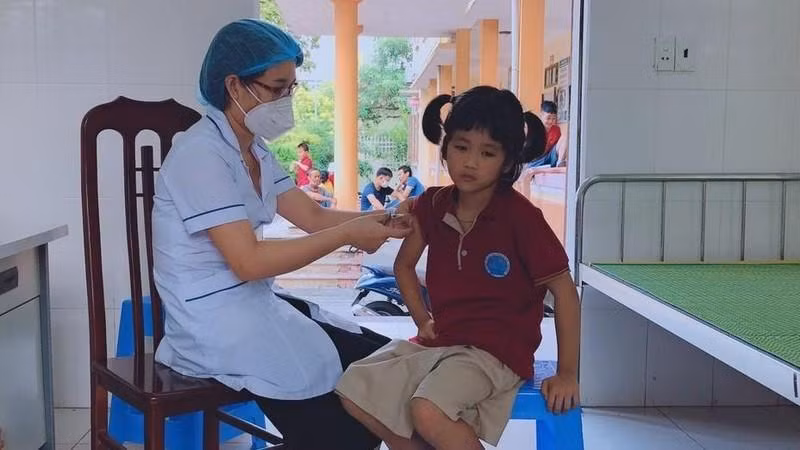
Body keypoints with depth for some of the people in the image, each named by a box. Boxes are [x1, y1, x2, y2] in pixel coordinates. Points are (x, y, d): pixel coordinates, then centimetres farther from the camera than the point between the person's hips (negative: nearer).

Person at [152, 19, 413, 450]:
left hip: (255, 305, 9)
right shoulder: (202, 153, -19)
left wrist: (383, 219, -9)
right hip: (214, 322, -9)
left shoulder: (254, 149, 9)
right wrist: (347, 234, -23)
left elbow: (313, 216, 7)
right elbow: (249, 262, -25)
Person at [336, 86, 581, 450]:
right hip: (439, 342, 7)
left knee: (428, 411, -31)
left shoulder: (521, 217, -15)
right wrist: (422, 318, 6)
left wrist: (567, 374, -8)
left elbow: (563, 290, -10)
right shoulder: (432, 205, 1)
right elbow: (404, 264, 19)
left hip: (496, 351, -6)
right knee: (353, 389, -5)